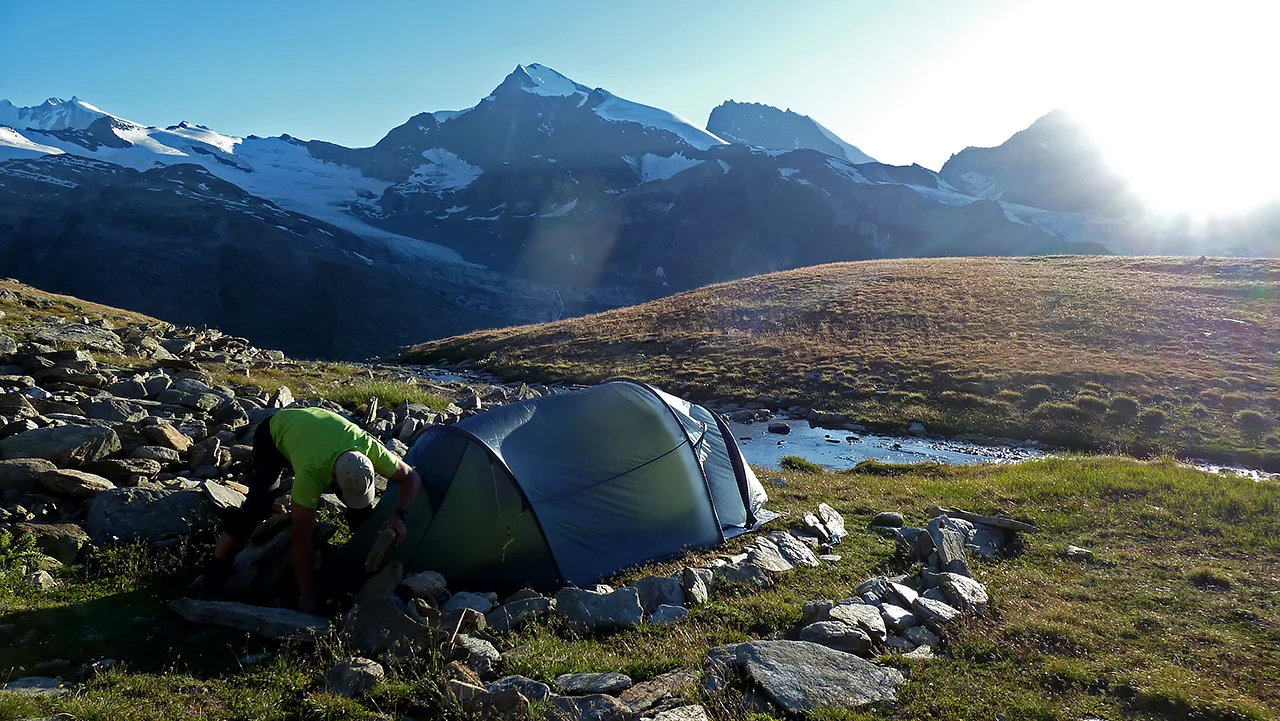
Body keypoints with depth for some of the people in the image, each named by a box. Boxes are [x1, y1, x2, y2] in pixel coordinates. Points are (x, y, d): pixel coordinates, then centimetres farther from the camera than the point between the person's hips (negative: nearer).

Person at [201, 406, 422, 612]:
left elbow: (412, 477, -21)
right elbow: (301, 538, -37)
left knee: (363, 506, -7)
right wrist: (307, 594, -30)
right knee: (258, 505, -22)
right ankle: (216, 571, -5)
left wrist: (399, 516, -38)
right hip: (276, 432, -4)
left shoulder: (371, 450, -38)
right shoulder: (312, 472, -46)